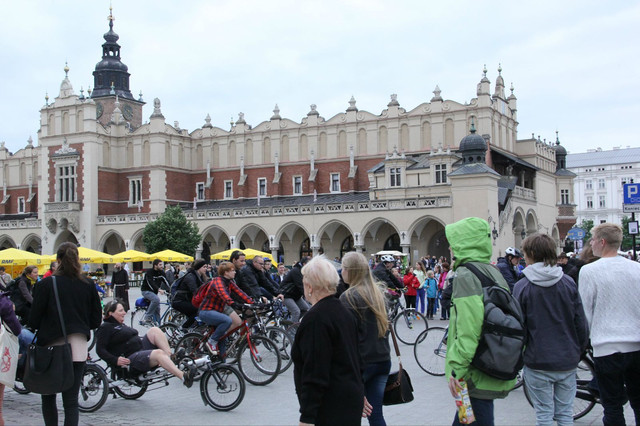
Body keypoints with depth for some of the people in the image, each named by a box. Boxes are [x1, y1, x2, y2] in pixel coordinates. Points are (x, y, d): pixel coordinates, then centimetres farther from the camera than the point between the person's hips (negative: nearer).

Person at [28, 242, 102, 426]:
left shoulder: (46, 284, -7)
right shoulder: (88, 285, 1)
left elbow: (34, 321, -5)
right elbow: (95, 321, 5)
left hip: (51, 346, -2)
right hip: (78, 345, 2)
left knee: (48, 397, 15)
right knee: (71, 400, 3)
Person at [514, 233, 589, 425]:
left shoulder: (522, 286, -10)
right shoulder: (569, 283, -1)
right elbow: (581, 324, 2)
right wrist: (578, 352, 15)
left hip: (538, 362, -3)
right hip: (568, 361, 3)